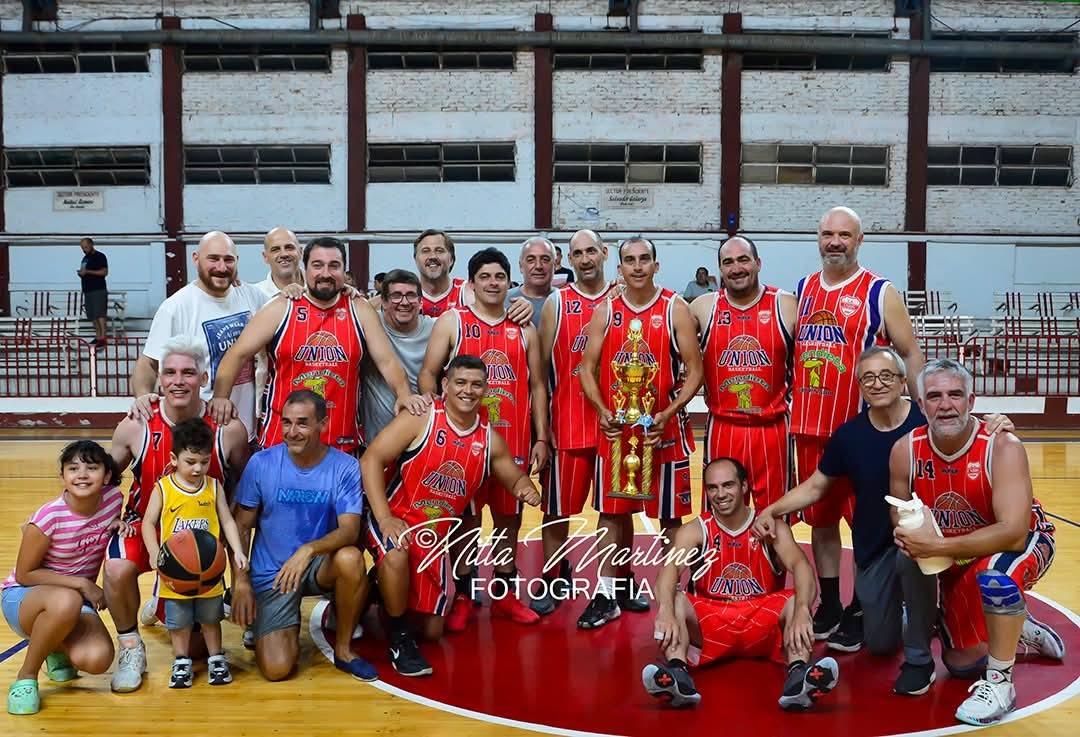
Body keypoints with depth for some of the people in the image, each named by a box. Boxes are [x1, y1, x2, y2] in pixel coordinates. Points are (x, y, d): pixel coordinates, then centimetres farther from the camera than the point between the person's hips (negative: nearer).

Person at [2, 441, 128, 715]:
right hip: (22, 598, -4)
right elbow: (24, 574, -15)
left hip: (79, 598, 4)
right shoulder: (49, 517, -24)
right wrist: (82, 583, -20)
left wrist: (118, 524, -10)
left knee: (97, 661, -26)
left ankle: (58, 648, 14)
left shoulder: (114, 498, -10)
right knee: (66, 601, -42)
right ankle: (26, 677, -14)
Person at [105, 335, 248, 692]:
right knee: (118, 569, -35)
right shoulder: (135, 428, -16)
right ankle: (131, 648, -7)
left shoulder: (229, 430, -18)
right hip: (145, 524, 0)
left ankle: (161, 607, 44)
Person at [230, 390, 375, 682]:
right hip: (270, 574, 0)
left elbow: (350, 530, -19)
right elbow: (242, 526, 1)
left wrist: (308, 550, -36)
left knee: (351, 558, -36)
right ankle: (287, 627, 20)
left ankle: (343, 649, -11)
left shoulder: (345, 467, -11)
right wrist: (240, 581, -8)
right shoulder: (261, 463, -8)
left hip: (320, 566, 0)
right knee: (276, 668, -18)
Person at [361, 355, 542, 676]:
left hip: (434, 537, 5)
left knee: (432, 631, 9)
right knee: (397, 555, -41)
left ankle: (388, 593, 40)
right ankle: (398, 638, -16)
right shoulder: (422, 418, -14)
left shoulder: (489, 438, 0)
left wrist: (524, 487, -12)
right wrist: (385, 519, -27)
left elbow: (514, 477, 15)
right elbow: (371, 459, -18)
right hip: (395, 520, -5)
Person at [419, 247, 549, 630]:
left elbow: (537, 385, 11)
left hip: (513, 440, 3)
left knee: (509, 518, 10)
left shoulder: (524, 329, 9)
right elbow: (428, 374, -2)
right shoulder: (451, 321, 1)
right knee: (466, 518, 5)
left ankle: (505, 593, 24)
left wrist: (541, 439, 5)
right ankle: (463, 597, 17)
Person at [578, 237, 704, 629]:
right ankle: (609, 593, 17)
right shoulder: (604, 312, 5)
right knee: (613, 511, 7)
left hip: (664, 428, -2)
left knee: (670, 513, 4)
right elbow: (588, 368, 6)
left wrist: (668, 414, -17)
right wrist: (602, 411, -10)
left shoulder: (676, 310, -3)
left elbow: (694, 371, -5)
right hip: (614, 427, 3)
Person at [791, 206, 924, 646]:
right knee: (820, 520, 11)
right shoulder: (802, 291, 11)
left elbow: (910, 355, -3)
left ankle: (860, 613, 15)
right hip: (810, 428, 5)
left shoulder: (880, 294, -3)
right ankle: (829, 609, 24)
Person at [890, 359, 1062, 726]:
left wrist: (937, 546, -42)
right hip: (958, 559, 5)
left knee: (995, 576, -40)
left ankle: (999, 683, -19)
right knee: (960, 663, 11)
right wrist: (911, 539, -27)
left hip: (1023, 542, -5)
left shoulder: (1002, 447, -30)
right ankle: (1019, 630, 41)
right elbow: (900, 520, -3)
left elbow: (1012, 533, -38)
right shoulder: (905, 451, -18)